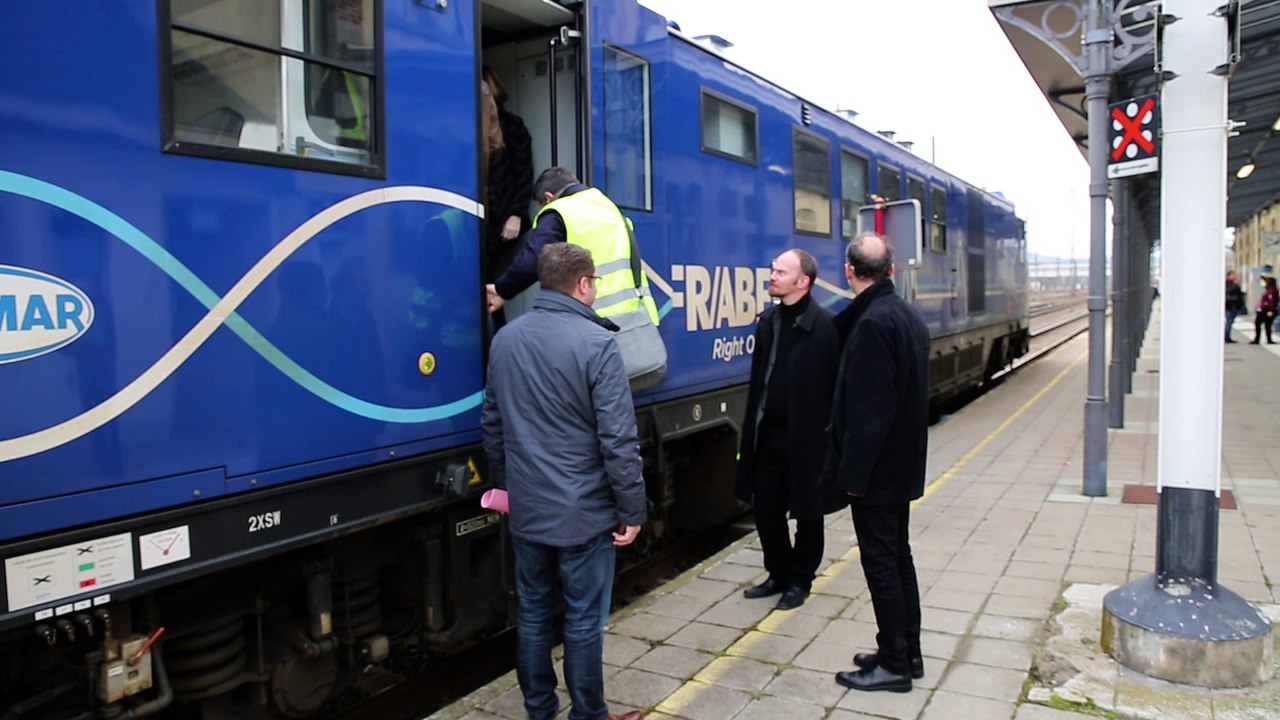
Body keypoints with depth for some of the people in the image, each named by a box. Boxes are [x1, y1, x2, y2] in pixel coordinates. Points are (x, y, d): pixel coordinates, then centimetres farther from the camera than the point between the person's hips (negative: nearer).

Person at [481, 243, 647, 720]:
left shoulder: (505, 339, 4)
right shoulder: (596, 343, -16)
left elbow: (492, 423, 13)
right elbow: (618, 439, -17)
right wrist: (633, 509, -8)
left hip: (525, 508, 6)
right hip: (583, 510, -6)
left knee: (532, 614, 17)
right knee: (583, 621, 8)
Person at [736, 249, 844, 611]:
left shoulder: (825, 326, -13)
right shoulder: (768, 320, 6)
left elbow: (839, 386, -14)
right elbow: (759, 378, 9)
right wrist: (752, 429, 9)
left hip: (806, 438, -6)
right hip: (768, 435, 6)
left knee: (806, 512, 12)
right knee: (766, 510, 14)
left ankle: (800, 579, 30)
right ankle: (778, 574, 33)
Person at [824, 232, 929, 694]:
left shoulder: (872, 323, -22)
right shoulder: (909, 316, 8)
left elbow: (868, 408, -24)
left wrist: (853, 472, -19)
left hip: (877, 468, -10)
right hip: (902, 463, 10)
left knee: (881, 562, 2)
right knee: (897, 555, 18)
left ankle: (893, 664, 15)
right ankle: (907, 653, 30)